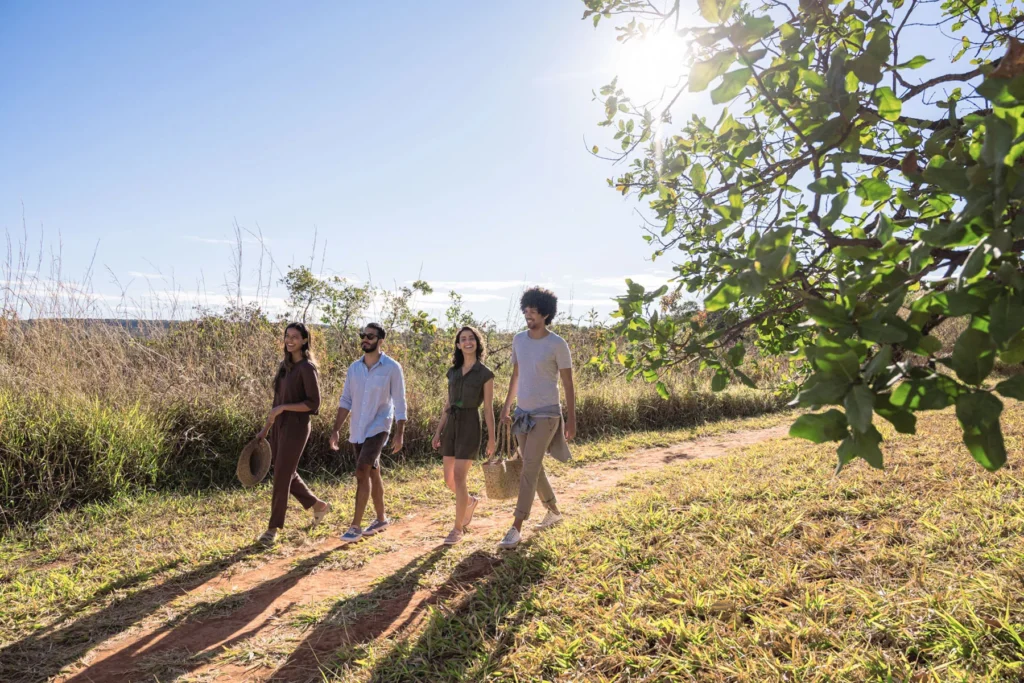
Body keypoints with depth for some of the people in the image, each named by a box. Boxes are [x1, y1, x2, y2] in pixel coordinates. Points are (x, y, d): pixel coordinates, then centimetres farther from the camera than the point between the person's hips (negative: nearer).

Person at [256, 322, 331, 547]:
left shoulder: (307, 367, -13)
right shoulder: (284, 365, 11)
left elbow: (313, 403, -16)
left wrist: (283, 408, -20)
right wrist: (266, 427, 17)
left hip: (296, 427, -8)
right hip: (279, 426, 8)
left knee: (282, 477, -3)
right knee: (288, 474, 16)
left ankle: (273, 528, 11)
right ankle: (319, 506, 35)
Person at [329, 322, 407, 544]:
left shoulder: (392, 368, -9)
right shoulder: (354, 368, 4)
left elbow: (399, 403, -7)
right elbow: (346, 401, 7)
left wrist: (400, 434, -9)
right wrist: (336, 429, 1)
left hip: (378, 428, -5)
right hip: (357, 430, 5)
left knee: (362, 473, -14)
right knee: (373, 474, 15)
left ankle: (356, 526, -6)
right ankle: (381, 519, 29)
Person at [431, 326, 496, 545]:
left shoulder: (485, 373, -4)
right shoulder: (453, 371, 11)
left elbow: (488, 408, -4)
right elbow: (447, 404, 14)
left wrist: (492, 438, -6)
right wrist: (438, 431, 9)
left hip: (470, 426, -5)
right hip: (451, 426, 6)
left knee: (458, 479, -10)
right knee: (449, 479, 9)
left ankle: (458, 528, 5)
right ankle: (470, 501, 39)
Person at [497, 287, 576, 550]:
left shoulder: (557, 345, -11)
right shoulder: (519, 339, 6)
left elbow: (568, 384, -8)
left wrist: (571, 420, -8)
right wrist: (506, 407, 15)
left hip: (545, 415, -6)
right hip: (522, 413, 7)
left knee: (529, 470, -10)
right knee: (533, 468, 16)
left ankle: (516, 529, -6)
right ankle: (553, 511, 36)